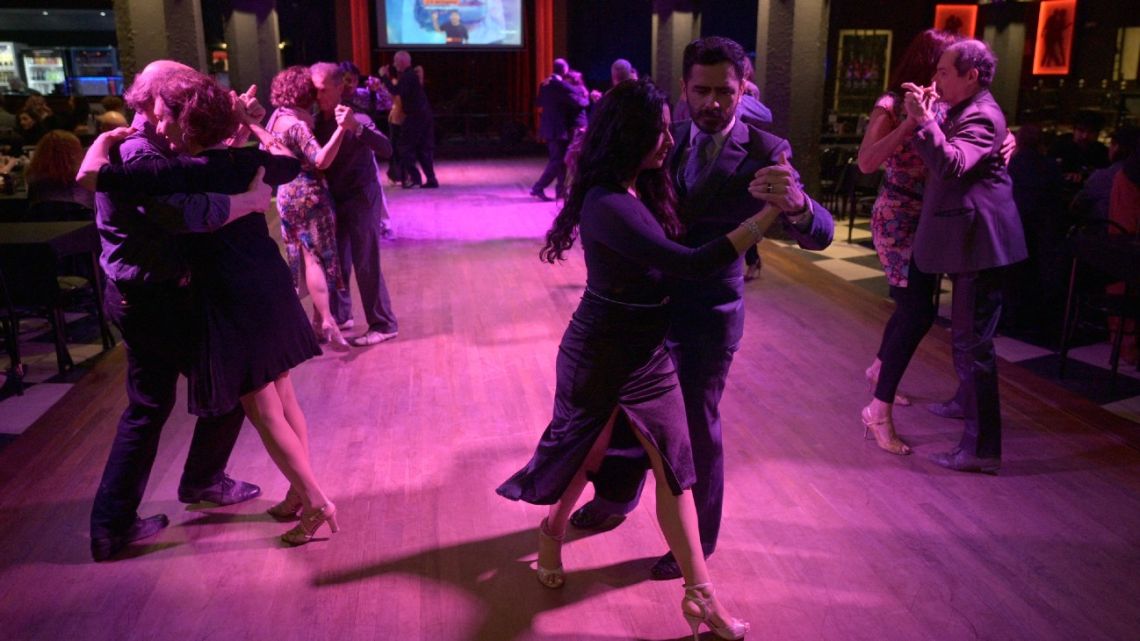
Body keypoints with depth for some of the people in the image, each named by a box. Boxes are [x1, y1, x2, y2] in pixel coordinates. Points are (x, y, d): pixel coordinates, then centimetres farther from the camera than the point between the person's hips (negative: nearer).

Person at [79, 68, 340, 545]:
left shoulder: (183, 171, -18)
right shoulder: (249, 159, 3)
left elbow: (89, 176, -13)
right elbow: (292, 166, 26)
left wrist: (107, 137, 6)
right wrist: (254, 129, 32)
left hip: (233, 301, -7)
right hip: (271, 289, 7)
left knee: (264, 412, 3)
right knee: (282, 399, 16)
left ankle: (316, 503, 9)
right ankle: (301, 493, 27)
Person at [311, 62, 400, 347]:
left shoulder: (355, 117, -16)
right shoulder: (318, 120, 4)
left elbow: (386, 149, -30)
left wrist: (356, 127, -44)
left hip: (361, 198, -7)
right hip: (336, 199, 7)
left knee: (365, 264, -5)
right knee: (336, 260, 13)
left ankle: (384, 325, 5)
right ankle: (339, 316, 29)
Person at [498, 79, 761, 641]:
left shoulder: (642, 188, 0)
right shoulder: (608, 206, -28)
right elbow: (691, 263, -35)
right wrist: (769, 213, -35)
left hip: (648, 351, 8)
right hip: (601, 353, -7)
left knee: (674, 467, 8)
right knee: (584, 452, 15)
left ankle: (700, 595, 18)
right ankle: (553, 531, 46)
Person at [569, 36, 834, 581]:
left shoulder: (764, 153, -15)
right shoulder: (669, 139, 0)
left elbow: (820, 235, -24)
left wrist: (795, 202, -46)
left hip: (708, 313, -5)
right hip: (652, 300, 5)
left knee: (695, 426, 7)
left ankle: (695, 541, 31)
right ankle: (616, 497, 46)